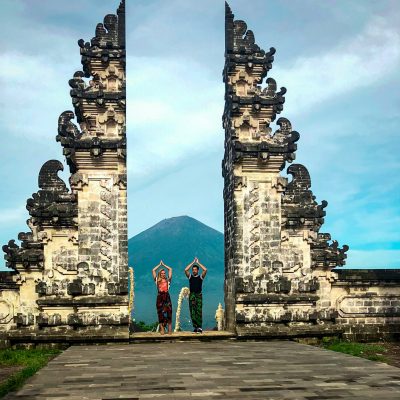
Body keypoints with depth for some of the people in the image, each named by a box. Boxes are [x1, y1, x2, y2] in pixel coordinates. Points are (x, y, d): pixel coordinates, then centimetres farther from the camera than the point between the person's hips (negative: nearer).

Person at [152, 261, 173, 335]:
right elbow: (153, 270, 13)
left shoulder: (168, 280, 13)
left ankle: (170, 329, -7)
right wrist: (160, 265, 22)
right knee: (160, 313, -3)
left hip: (167, 296, 0)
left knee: (169, 312, -6)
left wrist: (163, 265, 24)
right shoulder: (157, 280, 13)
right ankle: (161, 329, -2)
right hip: (160, 297, 0)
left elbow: (170, 269, 15)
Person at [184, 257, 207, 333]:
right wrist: (193, 262, 2)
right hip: (192, 295, 2)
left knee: (199, 311, -10)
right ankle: (195, 327, 1)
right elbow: (186, 270, -2)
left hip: (199, 295, -2)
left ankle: (199, 327, -12)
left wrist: (198, 263, 2)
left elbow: (205, 270, -6)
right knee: (192, 312, -2)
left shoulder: (201, 277, 8)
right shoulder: (190, 276, 13)